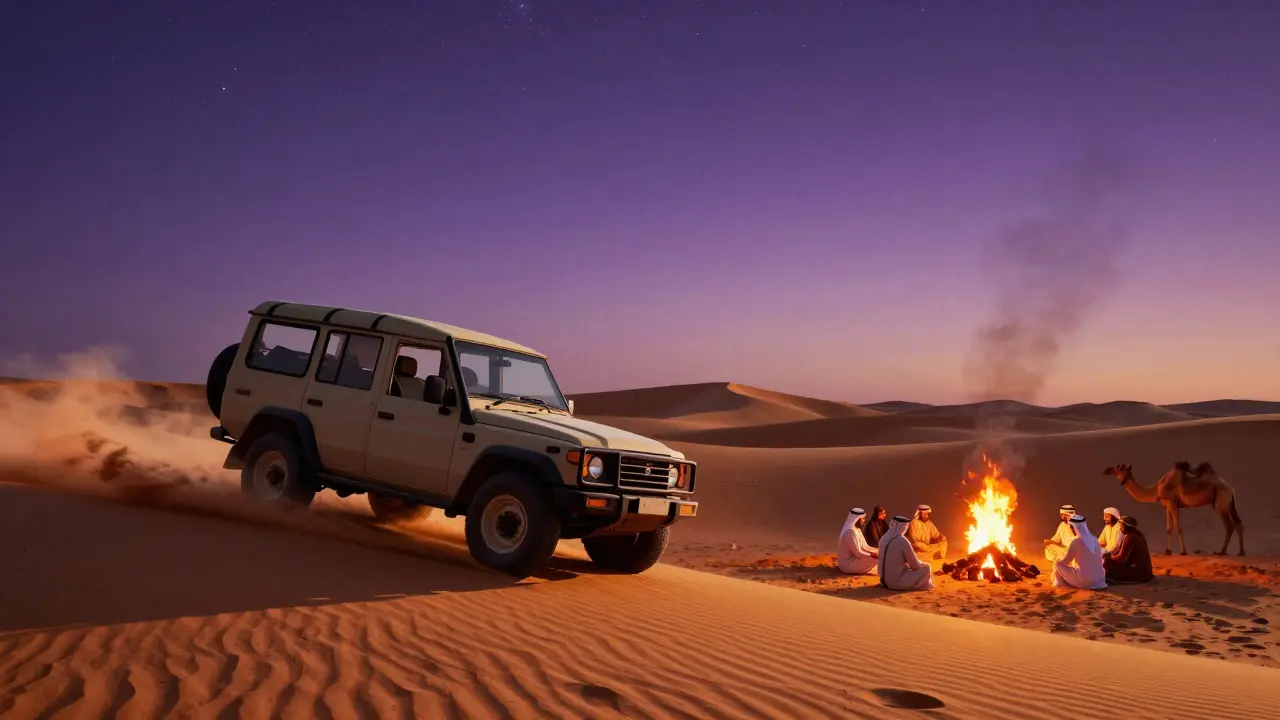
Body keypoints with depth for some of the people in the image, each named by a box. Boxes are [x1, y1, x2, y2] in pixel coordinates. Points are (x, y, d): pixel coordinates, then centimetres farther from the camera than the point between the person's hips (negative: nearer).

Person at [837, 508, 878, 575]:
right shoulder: (850, 531, -23)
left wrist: (878, 551, 1)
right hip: (849, 563, -10)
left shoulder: (857, 529, 9)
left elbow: (864, 546, 12)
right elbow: (857, 553, -23)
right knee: (875, 558, -19)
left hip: (853, 559, 10)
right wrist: (871, 555, -12)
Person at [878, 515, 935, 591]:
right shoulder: (903, 541, -18)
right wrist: (922, 564, 13)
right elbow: (914, 565, -8)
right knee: (926, 567, 7)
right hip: (898, 582, -7)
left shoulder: (883, 539, 2)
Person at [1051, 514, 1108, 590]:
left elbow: (1065, 561, -5)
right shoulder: (1094, 539, 6)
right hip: (1099, 579, 7)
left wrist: (1058, 559, 19)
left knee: (1058, 564, 6)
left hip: (1085, 580, -7)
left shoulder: (1076, 541, -14)